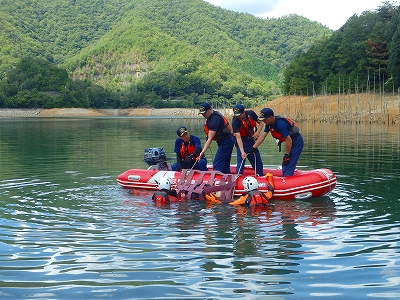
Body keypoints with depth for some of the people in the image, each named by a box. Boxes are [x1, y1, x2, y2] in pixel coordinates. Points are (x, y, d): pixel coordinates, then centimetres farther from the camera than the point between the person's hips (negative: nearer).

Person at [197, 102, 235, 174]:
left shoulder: (214, 119, -25)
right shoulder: (210, 116, 5)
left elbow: (210, 139, -28)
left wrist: (203, 152, -33)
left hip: (225, 141, -11)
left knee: (217, 164, -12)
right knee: (225, 164, 16)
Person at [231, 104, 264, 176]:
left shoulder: (251, 113, -16)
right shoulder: (235, 121, -26)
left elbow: (261, 123, -2)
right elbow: (238, 137, -31)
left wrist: (257, 132, -20)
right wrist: (242, 152, -39)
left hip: (251, 139, 4)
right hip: (242, 141, -4)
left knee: (257, 160, 12)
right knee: (241, 160, -12)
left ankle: (261, 176, 28)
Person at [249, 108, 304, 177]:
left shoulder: (280, 124, -30)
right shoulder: (269, 123, -3)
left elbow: (289, 140, -27)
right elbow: (262, 136, 0)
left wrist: (287, 155, -20)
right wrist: (253, 148, -4)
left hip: (297, 142, -10)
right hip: (292, 143, 10)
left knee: (288, 165, -12)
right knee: (284, 165, 17)